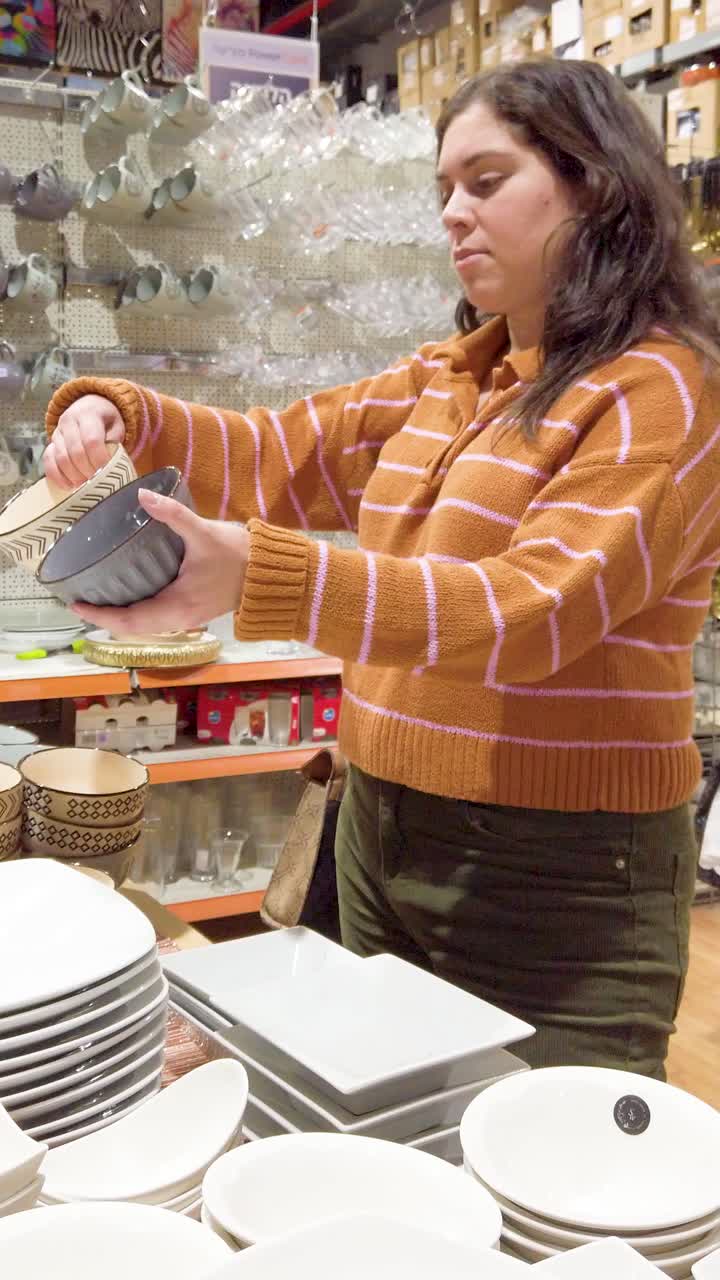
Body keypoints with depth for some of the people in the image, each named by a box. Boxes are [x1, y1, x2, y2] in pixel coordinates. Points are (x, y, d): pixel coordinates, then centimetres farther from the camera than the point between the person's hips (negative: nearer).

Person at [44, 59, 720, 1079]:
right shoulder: (444, 382, 11)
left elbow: (535, 609, -25)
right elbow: (276, 458, 16)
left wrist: (256, 578, -36)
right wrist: (121, 416, -4)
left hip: (560, 878, -7)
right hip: (382, 839, 8)